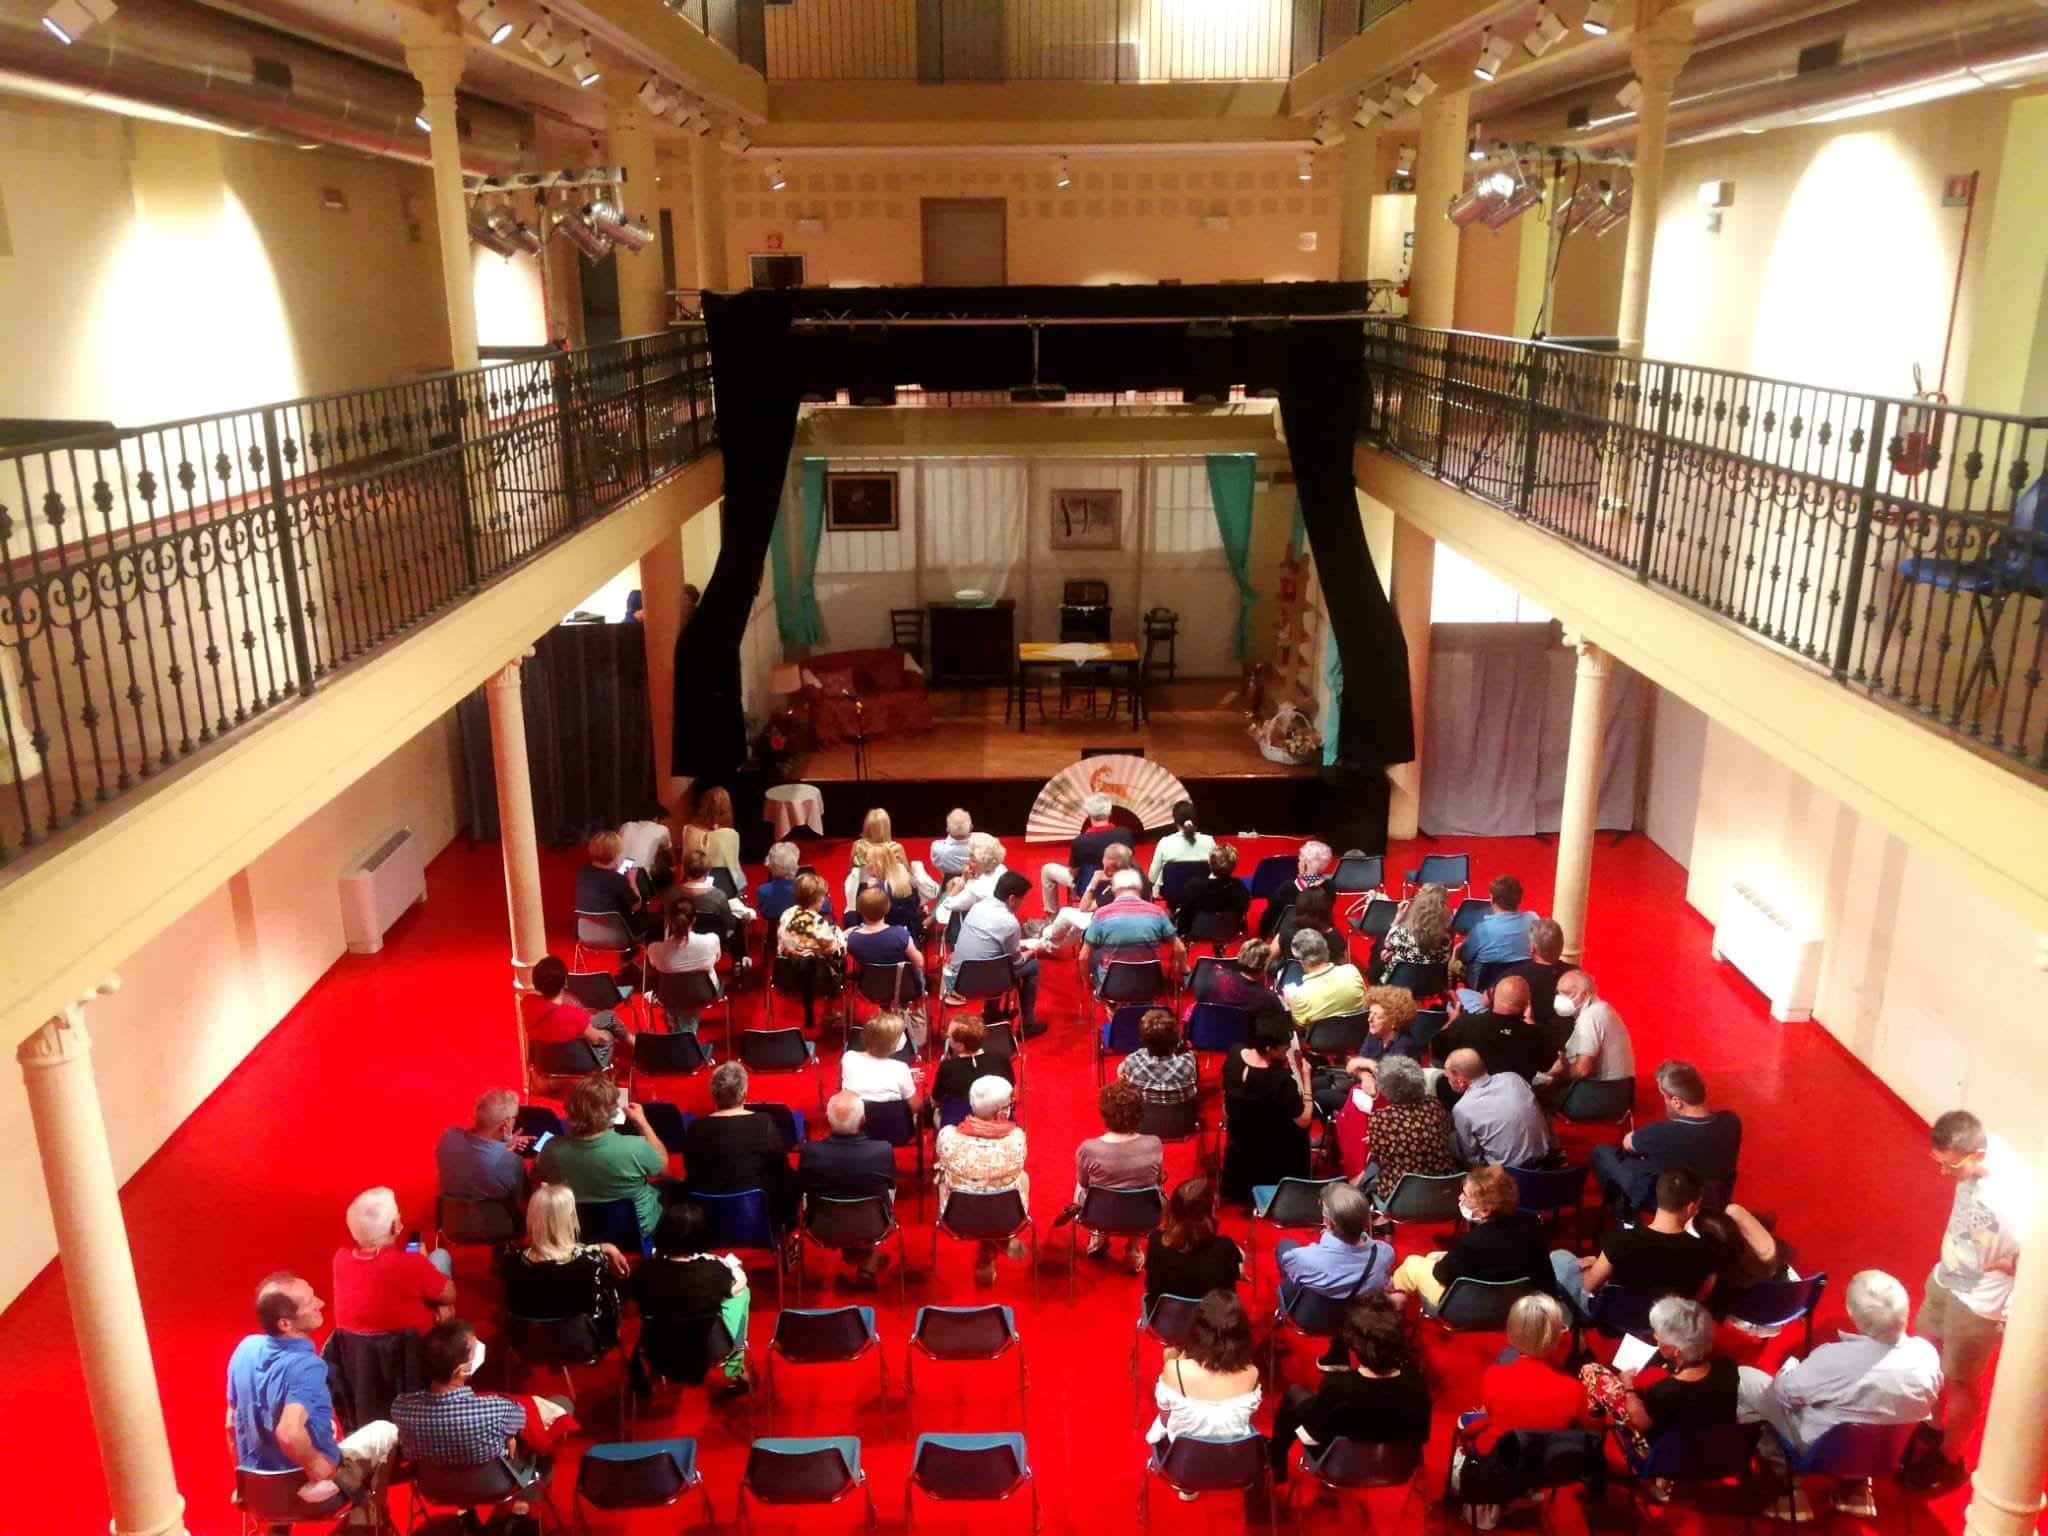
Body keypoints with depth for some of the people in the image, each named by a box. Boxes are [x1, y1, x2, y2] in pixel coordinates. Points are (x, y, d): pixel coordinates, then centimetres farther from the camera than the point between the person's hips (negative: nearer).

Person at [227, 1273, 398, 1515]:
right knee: (386, 1431, 18)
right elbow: (289, 1433, -46)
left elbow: (232, 1423, 3)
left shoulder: (246, 1347, -9)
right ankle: (369, 1511, 37)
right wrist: (317, 1466, -27)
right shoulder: (306, 1366, -32)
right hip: (307, 1487, -7)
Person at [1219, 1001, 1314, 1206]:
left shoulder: (1233, 1058, -21)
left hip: (1238, 1139, 5)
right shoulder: (1281, 1081, -39)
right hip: (1270, 1149, -5)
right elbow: (1304, 1121, -24)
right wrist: (1305, 1078, -16)